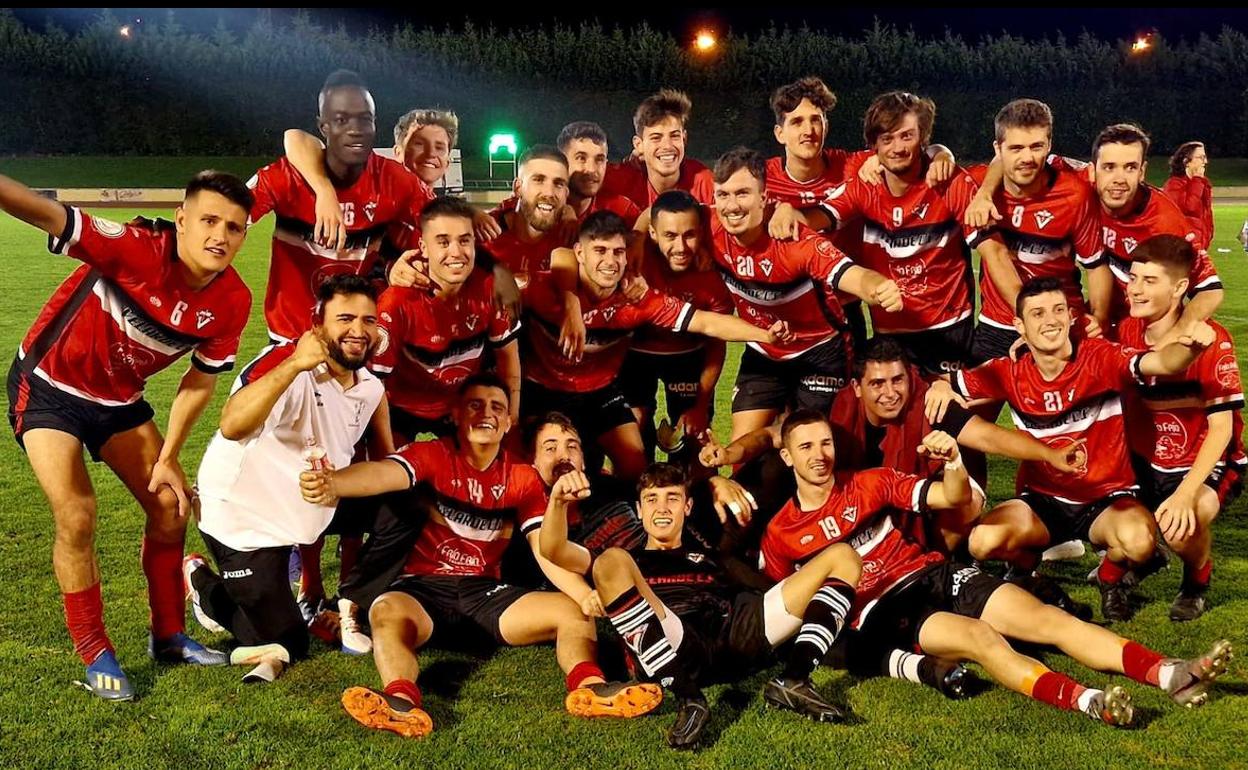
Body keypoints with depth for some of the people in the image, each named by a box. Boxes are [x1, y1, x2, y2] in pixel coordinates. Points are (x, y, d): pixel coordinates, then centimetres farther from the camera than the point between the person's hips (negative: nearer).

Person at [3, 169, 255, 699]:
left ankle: (168, 637, 24)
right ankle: (95, 656, 2)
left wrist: (168, 457, -3)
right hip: (48, 385, -6)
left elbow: (201, 380, -2)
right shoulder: (137, 248, -32)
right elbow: (50, 217, -44)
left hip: (119, 398, 6)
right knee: (76, 516, -15)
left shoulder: (232, 302, -15)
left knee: (171, 507, 6)